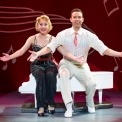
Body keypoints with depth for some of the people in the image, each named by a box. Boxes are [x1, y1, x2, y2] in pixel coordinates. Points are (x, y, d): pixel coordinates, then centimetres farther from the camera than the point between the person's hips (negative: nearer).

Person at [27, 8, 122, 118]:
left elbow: (104, 49, -10)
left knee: (92, 84, -23)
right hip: (67, 64, -1)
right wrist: (38, 54, -28)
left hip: (82, 65, 1)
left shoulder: (89, 35, -5)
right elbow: (50, 47, -12)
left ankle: (90, 104, 12)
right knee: (63, 76, -35)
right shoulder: (63, 34, -5)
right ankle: (69, 106, -28)